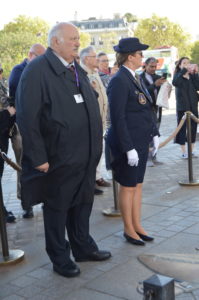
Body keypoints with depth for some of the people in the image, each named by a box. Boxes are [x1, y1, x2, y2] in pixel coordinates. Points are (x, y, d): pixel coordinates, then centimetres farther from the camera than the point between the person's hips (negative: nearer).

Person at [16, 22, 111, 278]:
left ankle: (83, 247, 39)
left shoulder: (77, 70, 11)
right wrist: (38, 158, -20)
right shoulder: (38, 70, -15)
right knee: (57, 208, 10)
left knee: (82, 203, 20)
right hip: (59, 158, -7)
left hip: (86, 156, 7)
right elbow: (27, 117, -19)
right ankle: (60, 258, 28)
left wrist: (95, 147, 13)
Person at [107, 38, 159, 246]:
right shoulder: (119, 81, -17)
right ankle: (129, 229, 19)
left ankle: (137, 225, 27)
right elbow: (118, 118, -20)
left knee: (138, 184, 15)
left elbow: (147, 110, 16)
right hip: (127, 143, -9)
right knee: (128, 187, 5)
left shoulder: (135, 78, 11)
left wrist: (154, 134, 10)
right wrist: (129, 148, -20)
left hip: (141, 141, 9)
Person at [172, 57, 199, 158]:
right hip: (182, 106, -4)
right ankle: (183, 152, 6)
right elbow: (175, 82, -25)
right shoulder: (178, 75, -1)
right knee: (182, 128, -1)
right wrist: (184, 70, -28)